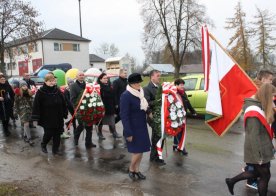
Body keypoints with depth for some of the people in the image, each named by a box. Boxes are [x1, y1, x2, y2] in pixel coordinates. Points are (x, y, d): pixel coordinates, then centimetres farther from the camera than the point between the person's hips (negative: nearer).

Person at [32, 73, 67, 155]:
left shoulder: (58, 91, 3)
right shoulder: (40, 92, -9)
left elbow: (63, 103, 8)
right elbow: (36, 105, -11)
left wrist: (65, 114, 7)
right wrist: (36, 118, -14)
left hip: (58, 118, 4)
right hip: (46, 118, -4)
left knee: (57, 134, 8)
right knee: (48, 133, 0)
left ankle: (55, 149, 22)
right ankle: (43, 145, 30)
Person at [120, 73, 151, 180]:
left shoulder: (141, 93, 4)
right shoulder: (126, 96, -18)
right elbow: (124, 115, -19)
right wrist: (128, 132, -20)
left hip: (142, 127, 7)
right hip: (133, 128, -7)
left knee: (141, 150, 13)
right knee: (137, 151, -3)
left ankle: (137, 170, 29)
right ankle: (131, 169, 22)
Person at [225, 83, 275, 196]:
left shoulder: (259, 107, 6)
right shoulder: (254, 111, -25)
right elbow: (254, 136, -25)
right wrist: (259, 156, -21)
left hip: (263, 149, 9)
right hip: (258, 151, -9)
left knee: (257, 172, 20)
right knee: (265, 176, 7)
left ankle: (231, 181, 32)